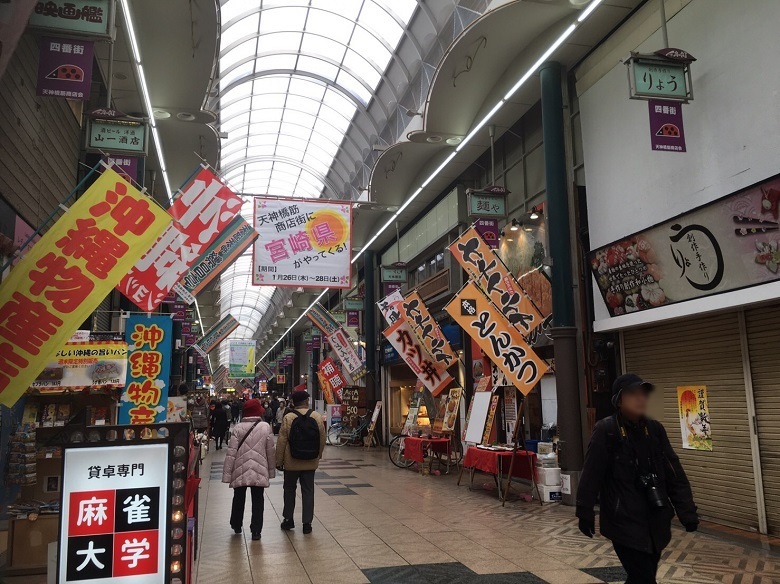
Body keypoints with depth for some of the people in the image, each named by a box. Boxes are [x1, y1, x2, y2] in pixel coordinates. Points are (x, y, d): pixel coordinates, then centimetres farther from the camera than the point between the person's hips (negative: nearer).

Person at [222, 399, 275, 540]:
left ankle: (236, 525, 35)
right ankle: (256, 530, 4)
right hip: (259, 471, -1)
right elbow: (271, 451, -1)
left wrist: (227, 474, -3)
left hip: (240, 471, 1)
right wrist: (271, 470, 12)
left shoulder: (238, 427, -7)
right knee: (257, 500, 7)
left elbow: (231, 452, -8)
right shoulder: (265, 427, -7)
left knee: (239, 498, 20)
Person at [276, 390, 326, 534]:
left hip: (292, 463, -2)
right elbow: (322, 440, 3)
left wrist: (279, 461, 1)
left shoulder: (288, 418, -11)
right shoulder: (317, 417, -4)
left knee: (289, 490, 16)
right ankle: (307, 523, 11)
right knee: (308, 491, 10)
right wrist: (318, 456, 17)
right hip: (311, 463, 2)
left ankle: (288, 519, 25)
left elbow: (281, 442, -9)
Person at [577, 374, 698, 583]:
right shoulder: (606, 430, -12)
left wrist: (687, 511, 3)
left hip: (654, 520, 6)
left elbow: (675, 474, 7)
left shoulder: (655, 429, 4)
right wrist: (585, 513, -7)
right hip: (624, 521, -5)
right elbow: (591, 474, -9)